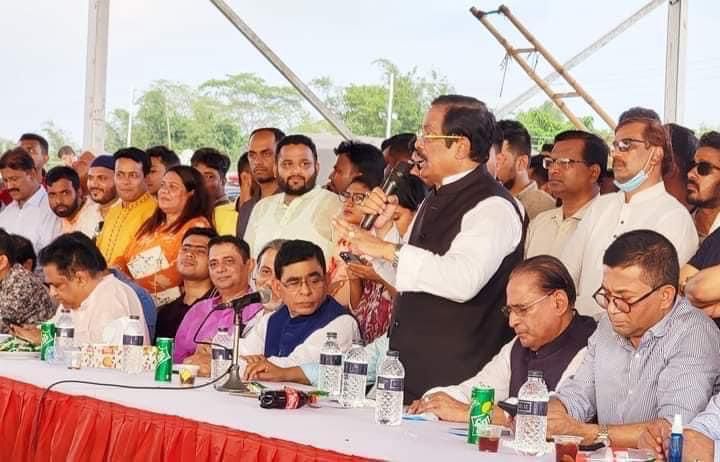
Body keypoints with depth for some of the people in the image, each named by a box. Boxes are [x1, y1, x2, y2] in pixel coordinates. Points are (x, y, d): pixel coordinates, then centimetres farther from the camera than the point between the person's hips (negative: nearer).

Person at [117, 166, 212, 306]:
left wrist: (136, 284, -18)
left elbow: (183, 269, -15)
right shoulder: (151, 224, 22)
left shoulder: (197, 226, -2)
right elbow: (126, 258, 20)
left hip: (169, 304, -7)